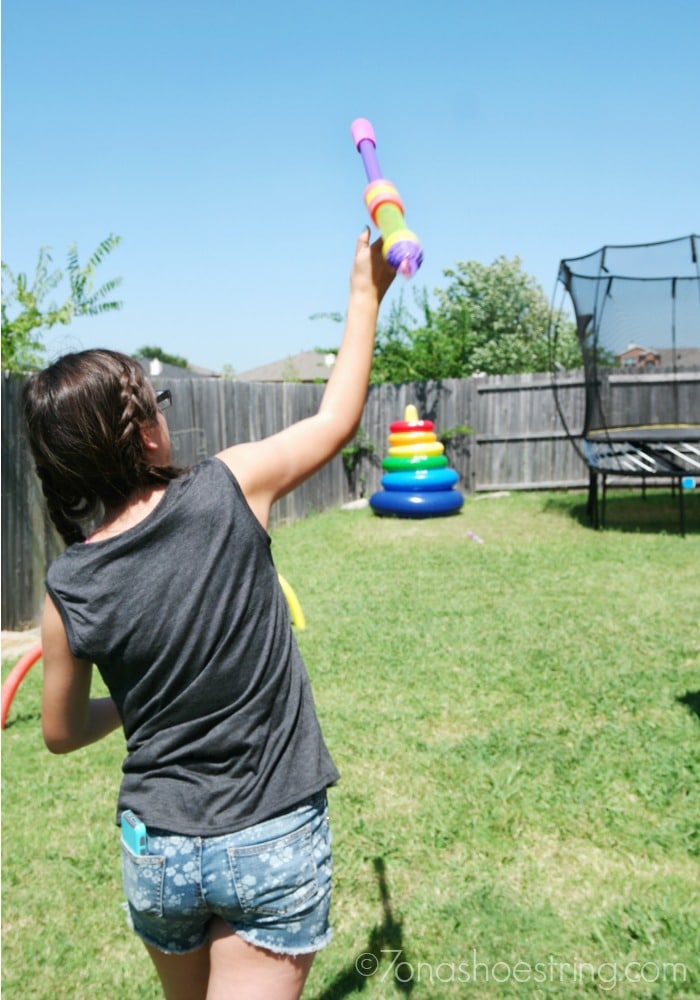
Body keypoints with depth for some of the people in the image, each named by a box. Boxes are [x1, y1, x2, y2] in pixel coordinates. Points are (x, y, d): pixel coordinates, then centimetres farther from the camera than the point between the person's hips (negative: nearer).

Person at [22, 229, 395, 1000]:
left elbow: (62, 733, 3)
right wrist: (365, 293, 9)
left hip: (156, 851, 3)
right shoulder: (229, 490, -19)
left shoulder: (69, 589, -11)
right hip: (274, 845, -3)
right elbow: (338, 419, -2)